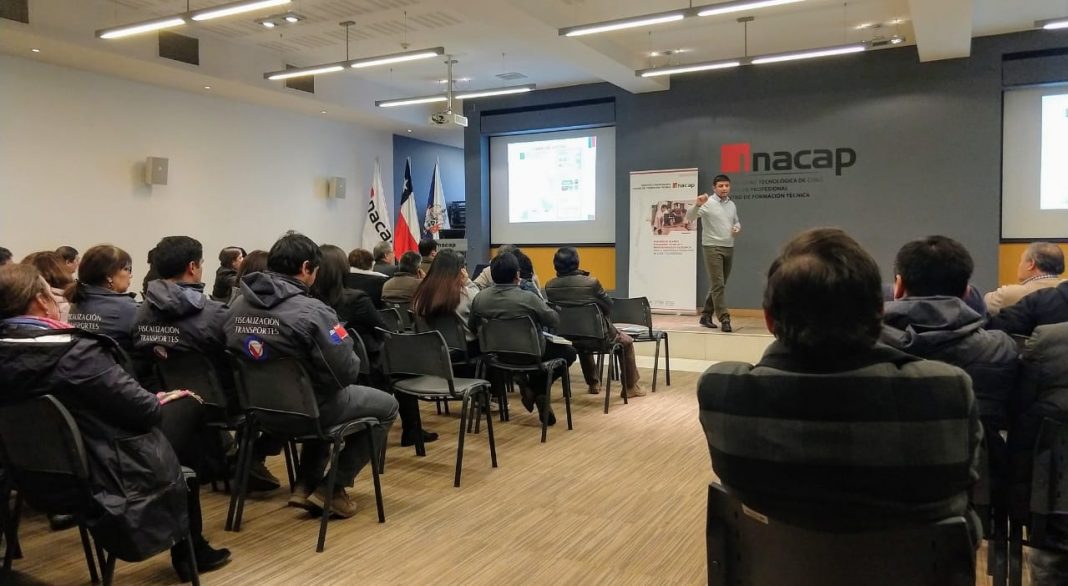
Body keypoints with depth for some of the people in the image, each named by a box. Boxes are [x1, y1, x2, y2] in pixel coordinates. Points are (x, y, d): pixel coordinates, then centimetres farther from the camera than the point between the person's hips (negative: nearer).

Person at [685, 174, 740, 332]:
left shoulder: (732, 205, 11)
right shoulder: (708, 203, -9)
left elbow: (736, 222, 26)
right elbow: (689, 217, -19)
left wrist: (738, 228, 2)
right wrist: (697, 205, -39)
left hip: (729, 248, 7)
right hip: (712, 248, -7)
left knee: (719, 285, 11)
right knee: (718, 284, -10)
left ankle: (706, 315, 22)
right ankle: (724, 319, -9)